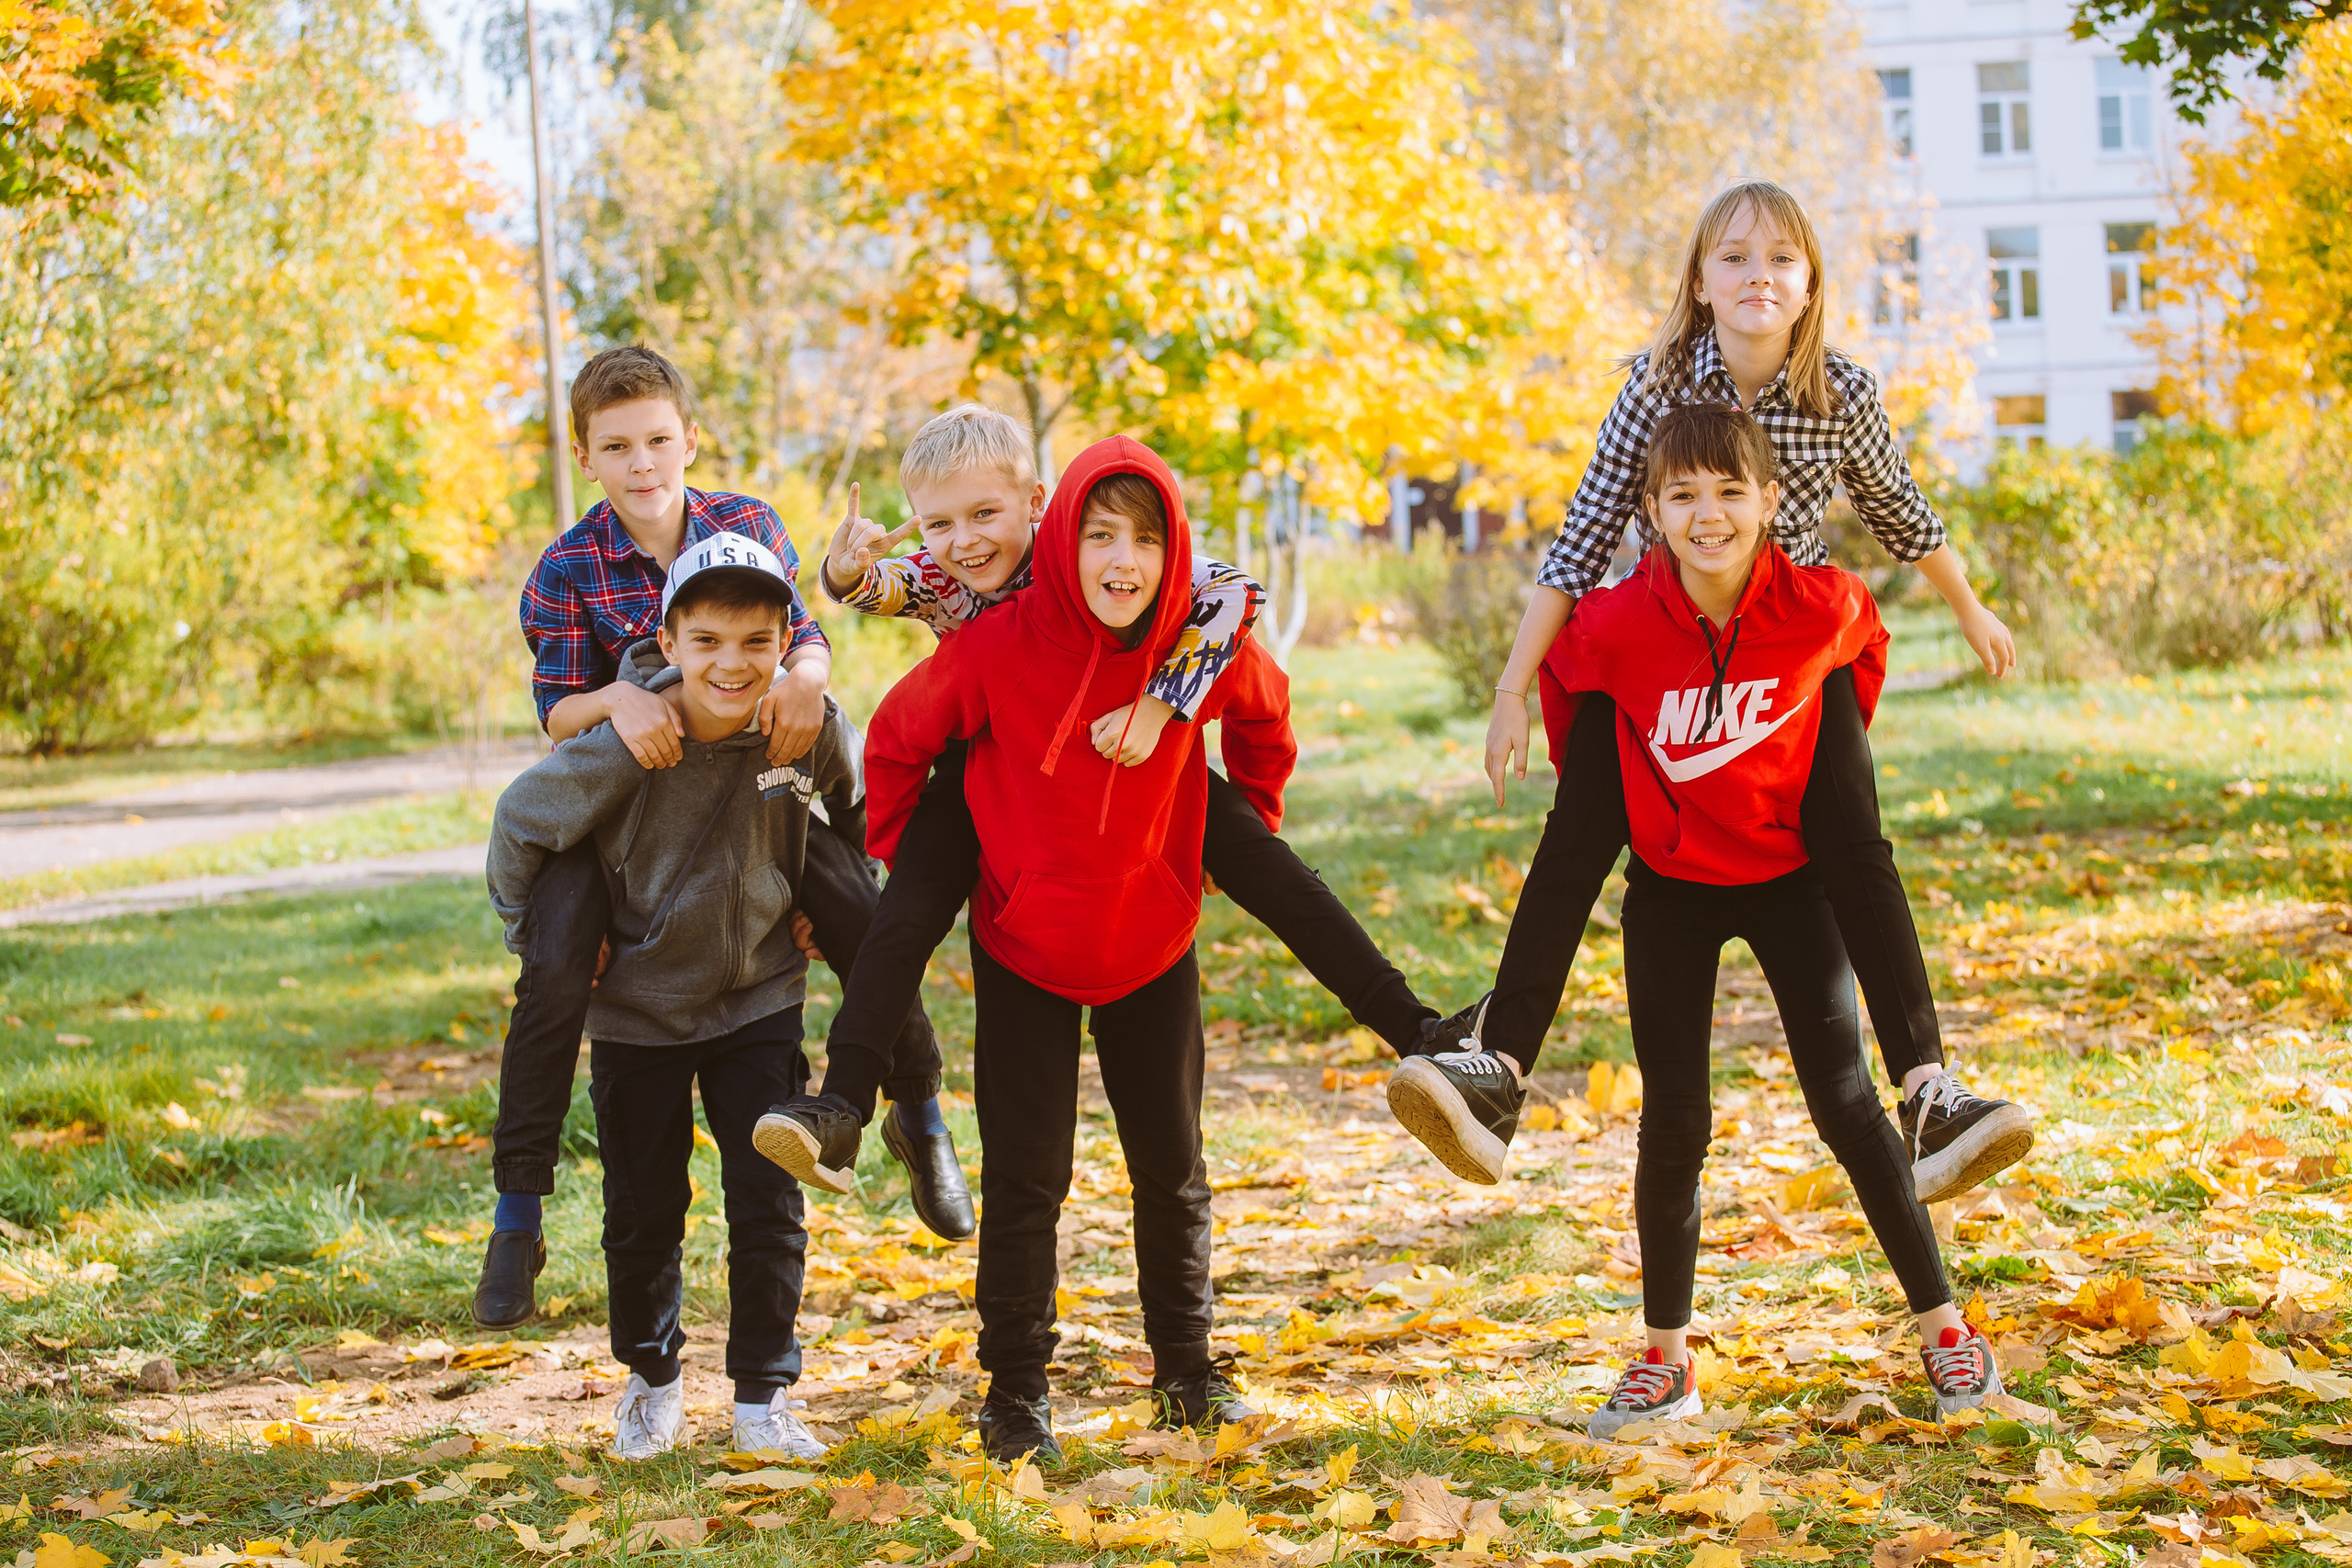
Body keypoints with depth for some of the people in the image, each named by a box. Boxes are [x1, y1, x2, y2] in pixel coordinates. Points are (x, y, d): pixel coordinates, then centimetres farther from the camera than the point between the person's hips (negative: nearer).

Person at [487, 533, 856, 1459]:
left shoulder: (810, 729, -17)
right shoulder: (627, 743, -26)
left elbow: (851, 804, 9)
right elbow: (521, 824, -11)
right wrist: (539, 939, -3)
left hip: (760, 998, 1)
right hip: (638, 1008, -1)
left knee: (769, 1205, 0)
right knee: (642, 1211, 11)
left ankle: (763, 1397, 17)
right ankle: (651, 1380, 34)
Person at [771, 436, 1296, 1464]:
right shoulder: (997, 646, -22)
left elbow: (1266, 722, 8)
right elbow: (898, 739, -5)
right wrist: (901, 863, 0)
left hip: (1154, 944, 3)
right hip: (1024, 947, -2)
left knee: (1173, 1167, 12)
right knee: (1027, 1176, 1)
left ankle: (1186, 1375, 28)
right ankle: (1014, 1396, 15)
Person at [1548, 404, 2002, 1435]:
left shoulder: (1821, 606, -20)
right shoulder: (1615, 625, -22)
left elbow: (1866, 650, 6)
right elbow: (1560, 685, 2)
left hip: (1786, 873, 0)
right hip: (1670, 886, 0)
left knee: (1845, 1101, -3)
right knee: (1673, 1124, 1)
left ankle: (1939, 1324, 12)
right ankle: (1665, 1359, 15)